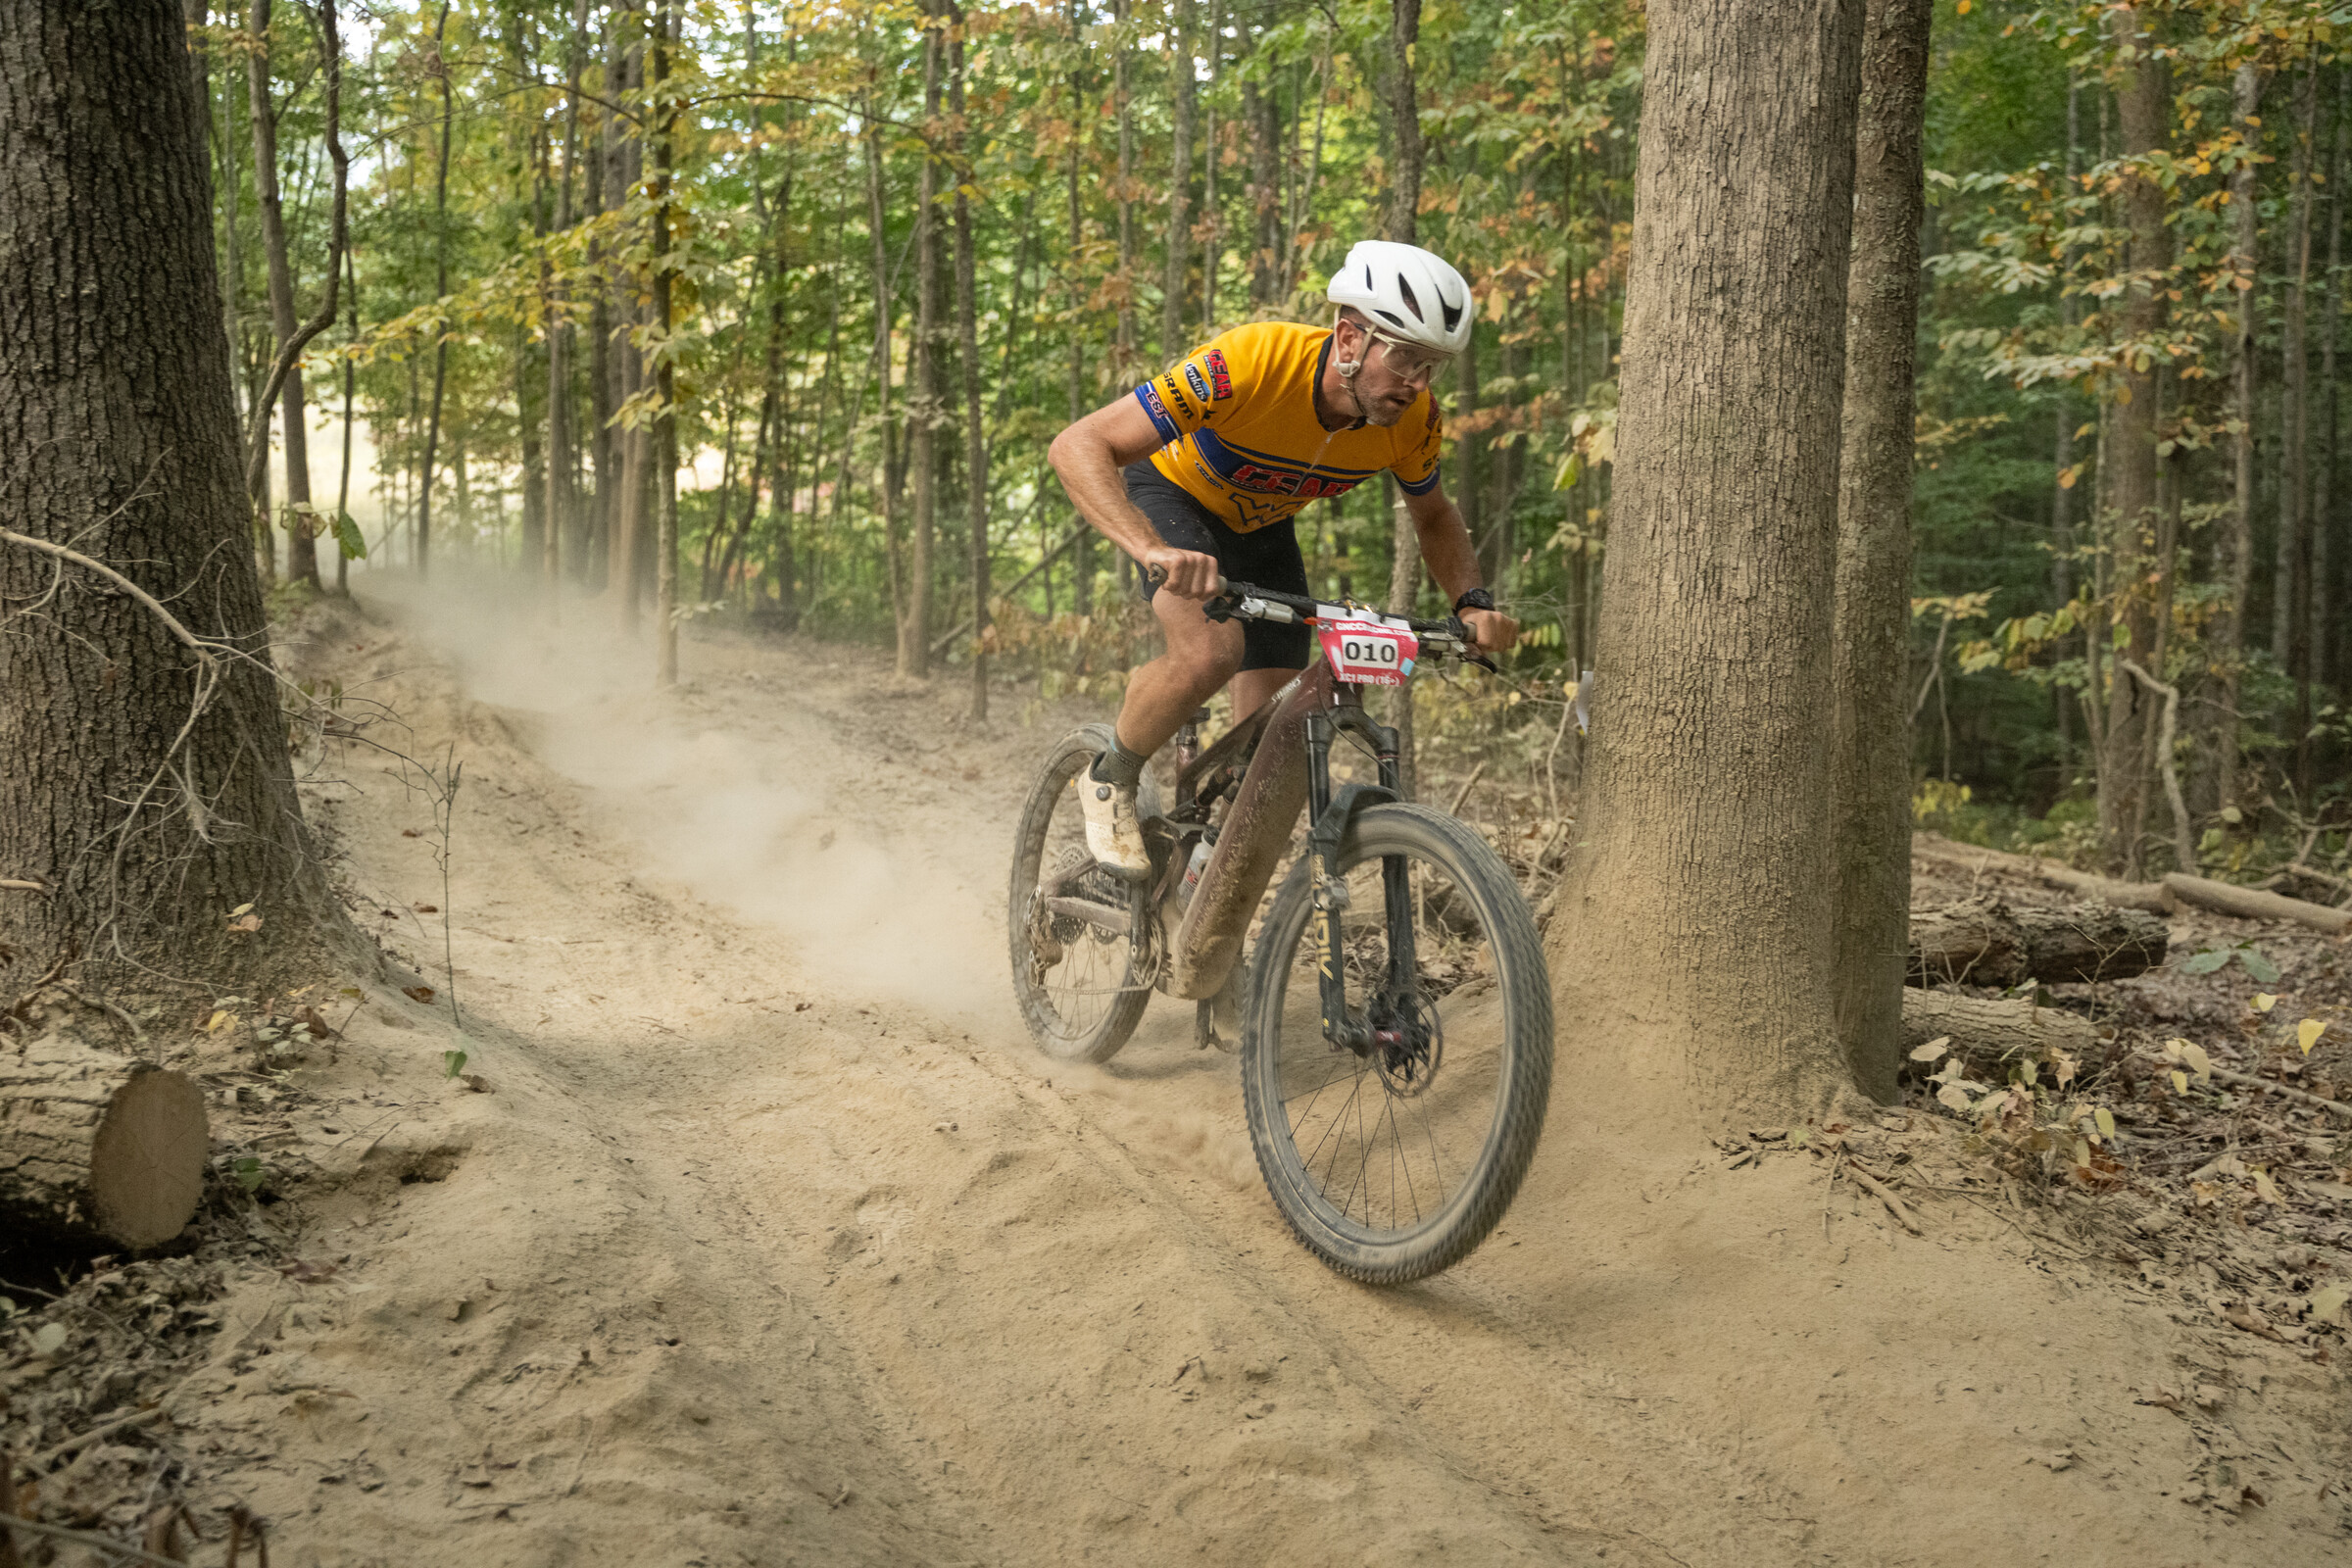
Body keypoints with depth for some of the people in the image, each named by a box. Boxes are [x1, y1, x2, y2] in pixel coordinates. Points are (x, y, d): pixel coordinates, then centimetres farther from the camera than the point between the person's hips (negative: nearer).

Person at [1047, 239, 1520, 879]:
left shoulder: (1413, 418, -24)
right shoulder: (1251, 361, -39)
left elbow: (1434, 516, 0)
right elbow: (1078, 447, -41)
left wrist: (1473, 602, -19)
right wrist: (1154, 551, -56)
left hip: (1261, 527, 5)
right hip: (1172, 490, -4)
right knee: (1211, 650, -34)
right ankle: (1110, 782, -5)